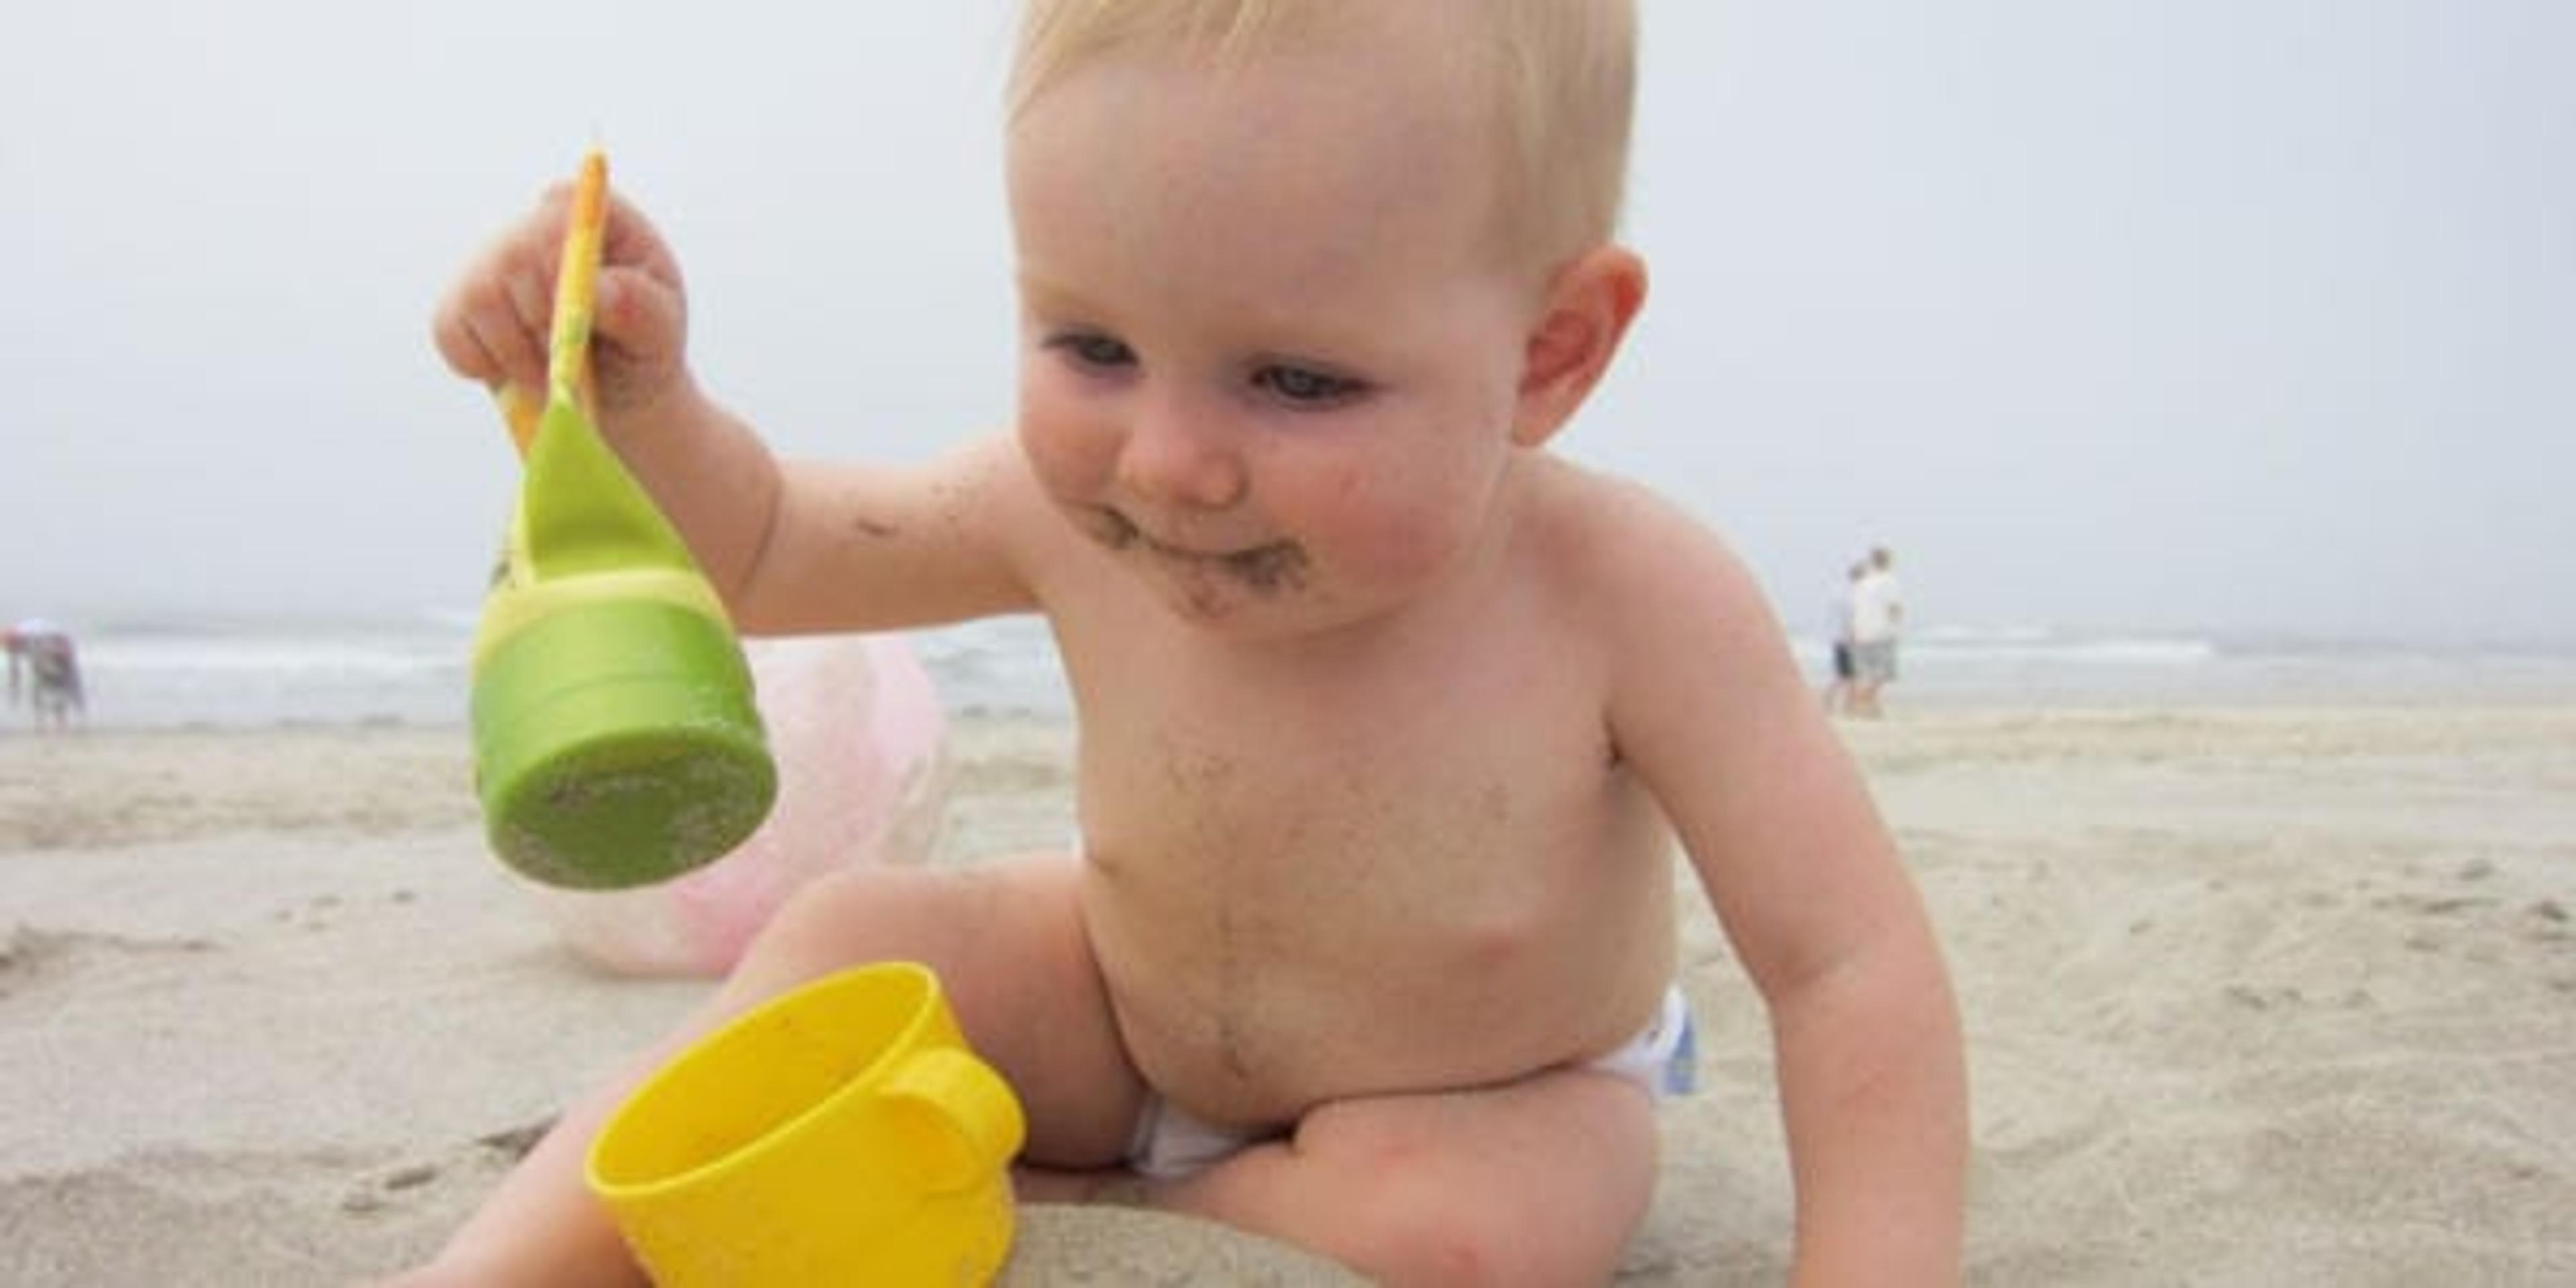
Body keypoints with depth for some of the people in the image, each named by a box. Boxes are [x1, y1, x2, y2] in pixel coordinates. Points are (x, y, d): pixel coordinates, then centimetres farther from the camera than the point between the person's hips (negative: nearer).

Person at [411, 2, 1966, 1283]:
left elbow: (1853, 969, -28)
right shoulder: (1076, 511, -24)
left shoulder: (1630, 599, -35)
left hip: (1496, 1091, -2)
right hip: (1126, 1020, 3)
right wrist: (635, 391, -29)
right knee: (854, 938, -14)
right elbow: (760, 547, -9)